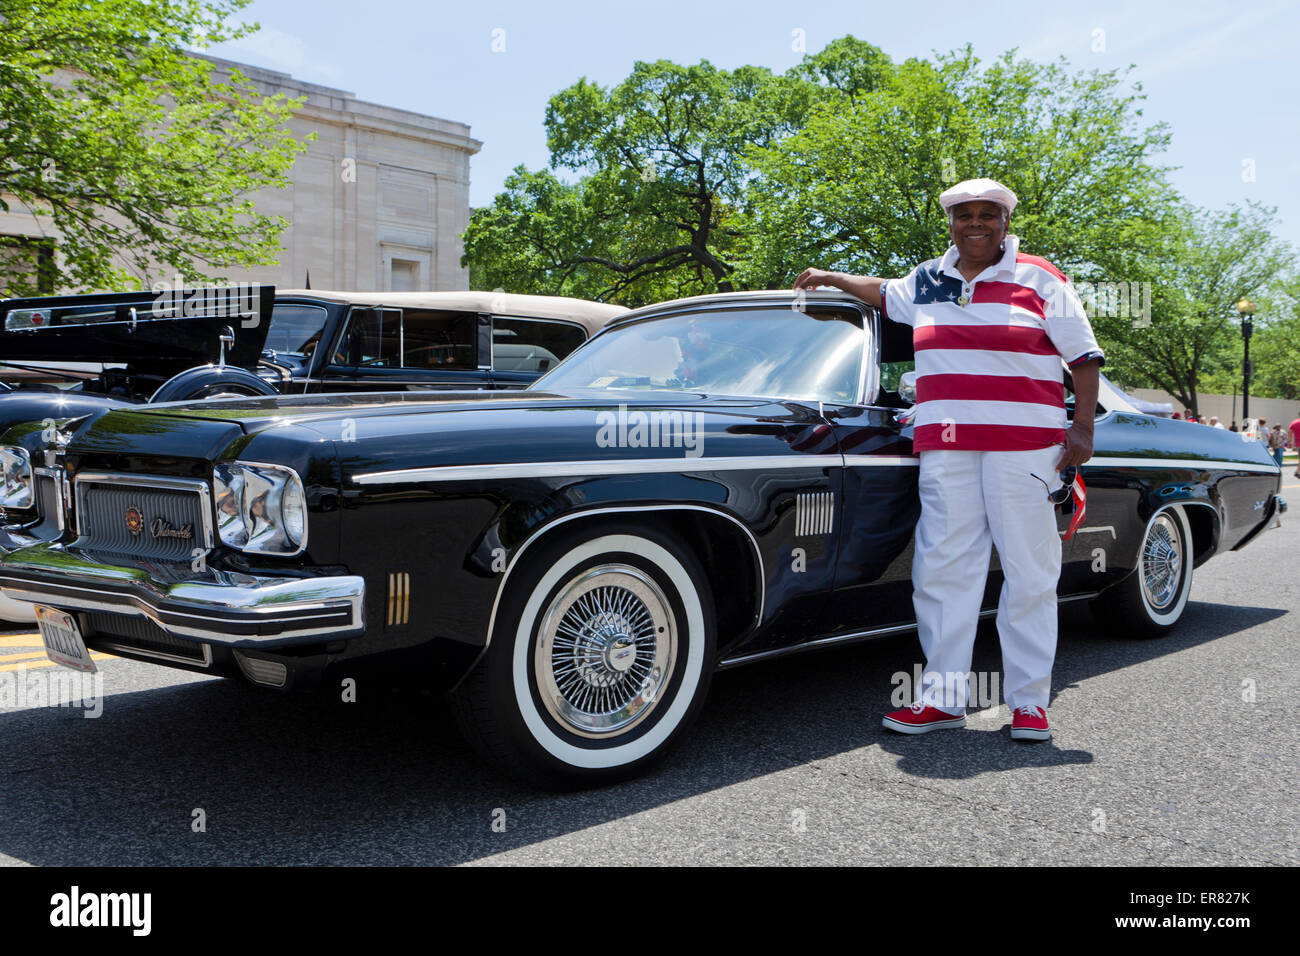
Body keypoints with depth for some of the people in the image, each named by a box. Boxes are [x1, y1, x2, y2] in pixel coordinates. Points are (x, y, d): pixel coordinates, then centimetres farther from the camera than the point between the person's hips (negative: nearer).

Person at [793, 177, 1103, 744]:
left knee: (1029, 575, -1)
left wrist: (1083, 427, -5)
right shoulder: (926, 280, 14)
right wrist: (829, 278, 38)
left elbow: (1084, 356, 3)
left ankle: (1030, 701, 7)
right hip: (943, 446, 4)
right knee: (942, 571, 1)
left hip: (1024, 447, -3)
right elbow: (883, 293, 37)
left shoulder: (1040, 279, 3)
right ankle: (943, 697, 8)